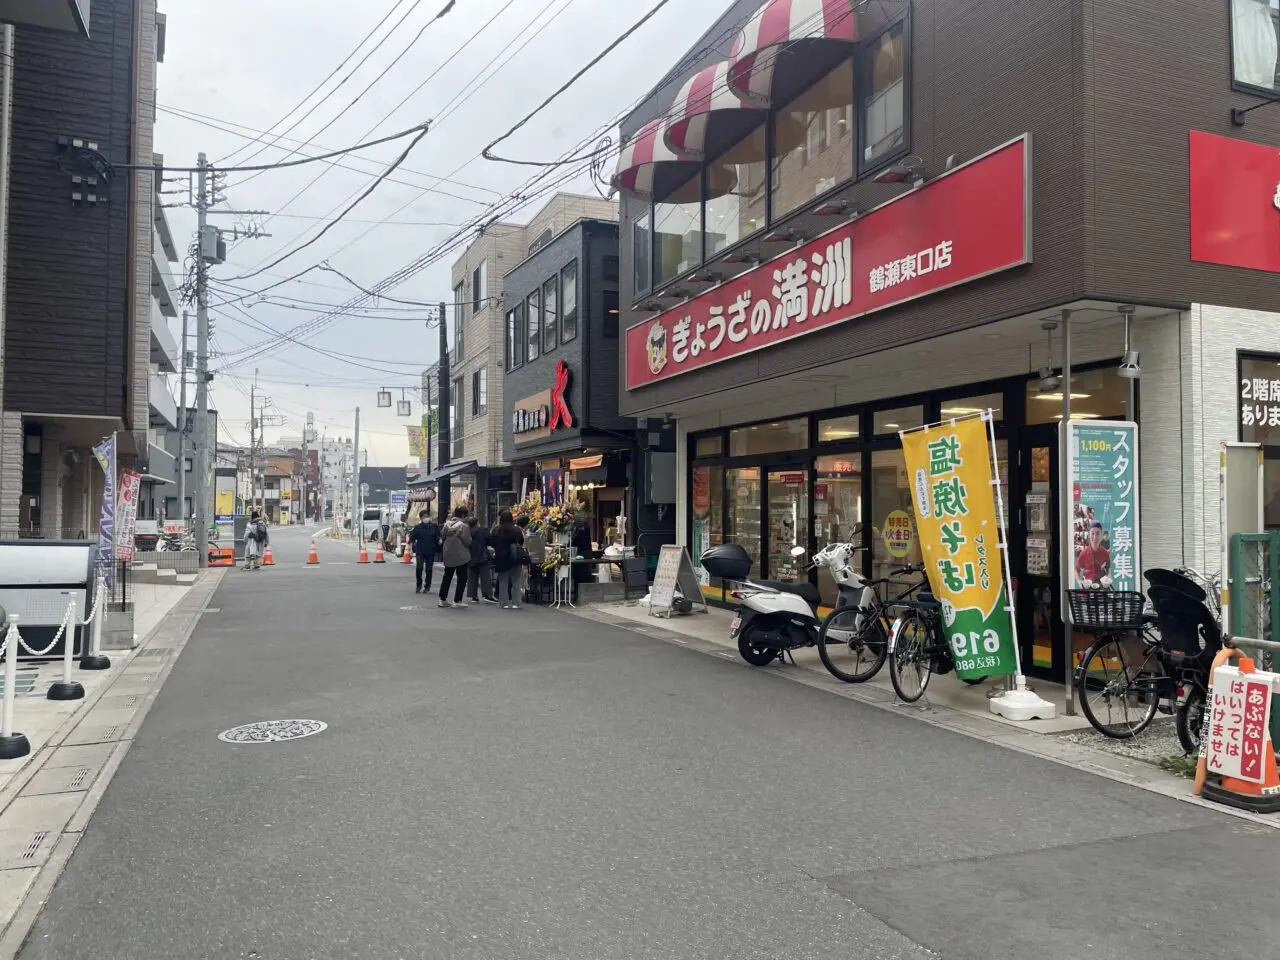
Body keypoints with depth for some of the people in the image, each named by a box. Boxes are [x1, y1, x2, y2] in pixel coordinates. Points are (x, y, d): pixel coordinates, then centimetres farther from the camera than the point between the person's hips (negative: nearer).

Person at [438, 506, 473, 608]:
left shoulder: (447, 524, 2)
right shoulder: (463, 526, -17)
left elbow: (442, 537, 9)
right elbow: (468, 542, -17)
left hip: (448, 556, 7)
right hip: (461, 557, -7)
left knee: (447, 577, 17)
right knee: (462, 578, 3)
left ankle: (442, 599, 20)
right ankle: (457, 601, 0)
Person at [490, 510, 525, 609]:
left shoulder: (496, 530, -7)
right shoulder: (517, 530, -11)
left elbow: (491, 543, 2)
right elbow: (522, 543, 1)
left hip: (501, 559, 1)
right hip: (515, 559, -1)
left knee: (503, 582, 10)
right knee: (516, 582, 8)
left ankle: (505, 603, 9)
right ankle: (515, 603, 5)